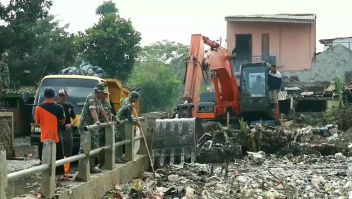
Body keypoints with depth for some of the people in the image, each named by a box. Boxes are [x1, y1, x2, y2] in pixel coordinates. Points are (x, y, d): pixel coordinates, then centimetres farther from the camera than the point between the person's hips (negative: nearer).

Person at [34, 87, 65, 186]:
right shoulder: (59, 108, -7)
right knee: (58, 160, 10)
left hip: (44, 139, 0)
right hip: (56, 139, 0)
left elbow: (37, 121, 7)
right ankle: (58, 181, 12)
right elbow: (62, 122, 3)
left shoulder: (39, 108, -5)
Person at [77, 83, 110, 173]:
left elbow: (101, 110, 27)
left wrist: (107, 121, 31)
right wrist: (97, 121, -39)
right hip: (85, 126, -10)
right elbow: (92, 110, -27)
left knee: (94, 147, 11)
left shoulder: (98, 99, 17)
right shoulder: (91, 97, -14)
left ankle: (91, 166, 16)